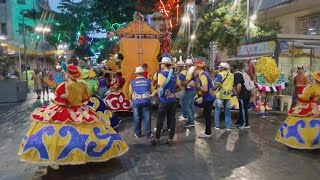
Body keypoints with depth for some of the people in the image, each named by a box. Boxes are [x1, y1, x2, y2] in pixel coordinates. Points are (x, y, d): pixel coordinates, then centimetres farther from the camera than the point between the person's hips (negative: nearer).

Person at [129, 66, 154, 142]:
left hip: (136, 102, 1)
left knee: (137, 119, 12)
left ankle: (137, 133, 23)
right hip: (146, 102, 0)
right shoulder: (148, 81, 2)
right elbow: (152, 91, 8)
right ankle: (148, 135, 11)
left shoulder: (132, 82, 2)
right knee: (147, 118, 6)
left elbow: (130, 94, 10)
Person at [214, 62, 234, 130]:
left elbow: (217, 85, -18)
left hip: (220, 95, -5)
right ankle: (228, 126, 15)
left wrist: (212, 89, -4)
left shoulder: (220, 74, -9)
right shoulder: (231, 75, 10)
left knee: (217, 110, 6)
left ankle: (217, 125, 10)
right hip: (228, 95, 5)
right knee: (227, 111, 12)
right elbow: (233, 86, 14)